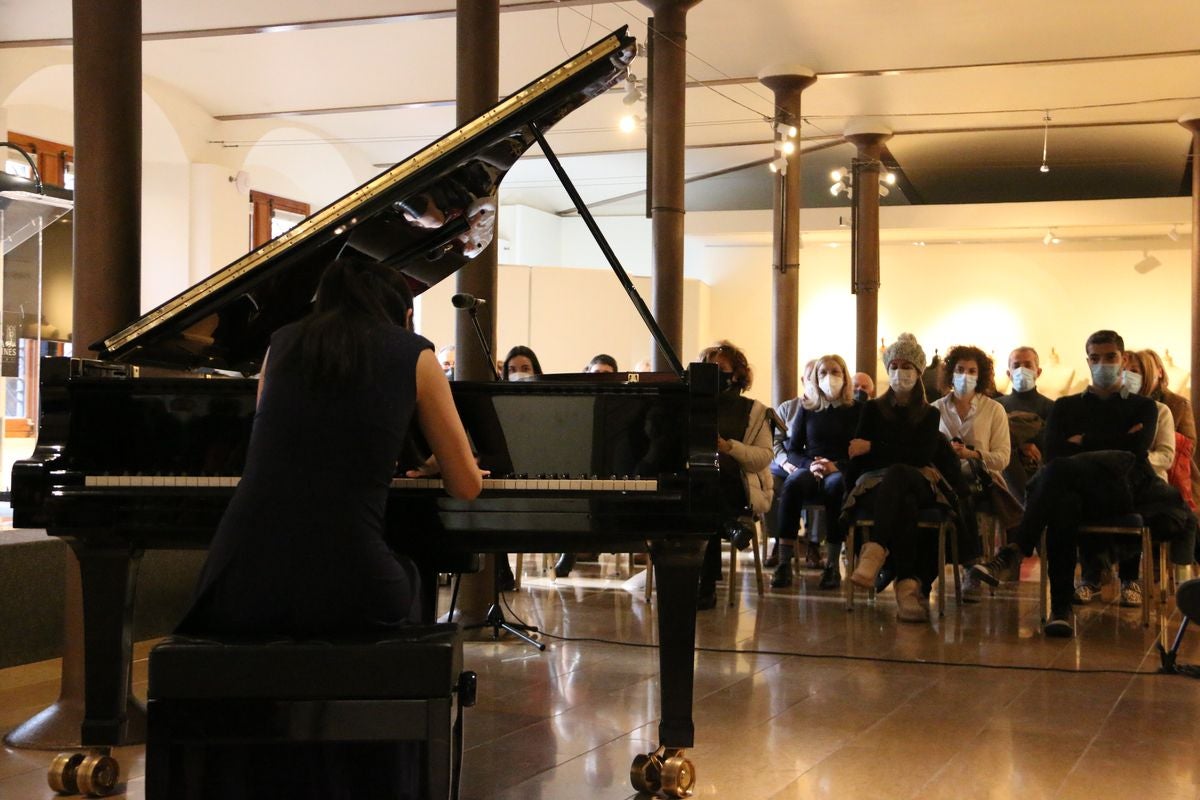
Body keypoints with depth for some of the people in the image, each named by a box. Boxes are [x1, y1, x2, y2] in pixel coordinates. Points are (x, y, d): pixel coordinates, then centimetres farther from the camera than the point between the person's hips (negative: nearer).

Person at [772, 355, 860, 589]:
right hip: (809, 470, 2)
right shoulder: (807, 409, 17)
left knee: (835, 484, -39)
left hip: (842, 471, -2)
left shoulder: (856, 410, 11)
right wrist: (810, 464, -9)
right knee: (793, 482, -35)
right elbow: (792, 449, 12)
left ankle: (832, 565, -38)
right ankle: (784, 563, -41)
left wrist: (837, 466, -15)